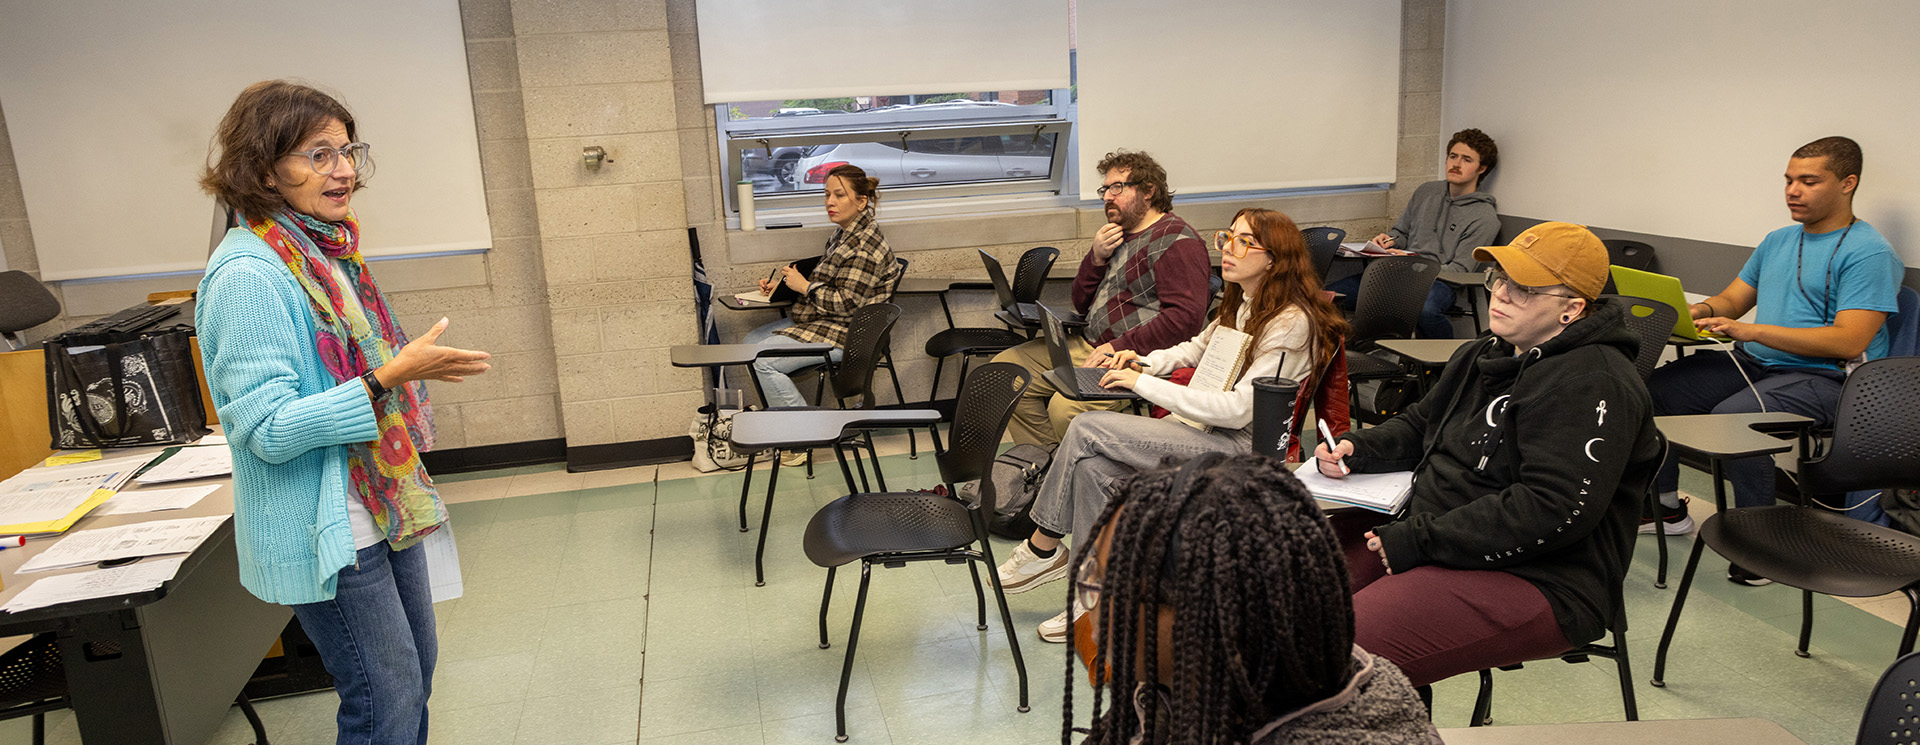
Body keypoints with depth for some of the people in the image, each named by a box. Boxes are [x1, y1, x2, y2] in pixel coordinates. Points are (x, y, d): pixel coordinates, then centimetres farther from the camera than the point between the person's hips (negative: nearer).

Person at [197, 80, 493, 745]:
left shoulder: (329, 251, 8)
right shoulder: (247, 276, -20)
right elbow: (268, 428, -25)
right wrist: (390, 376, -31)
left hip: (382, 508, 9)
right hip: (324, 532, -9)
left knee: (416, 668, 19)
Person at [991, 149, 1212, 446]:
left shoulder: (1176, 241, -10)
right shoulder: (1118, 234, 19)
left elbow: (1186, 316, -23)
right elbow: (1082, 305, 21)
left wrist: (1120, 347, -23)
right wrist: (1097, 257, 2)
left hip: (1136, 356, -10)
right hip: (1090, 345, 10)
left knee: (1065, 407, -32)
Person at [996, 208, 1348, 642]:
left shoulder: (1291, 322, -16)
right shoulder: (1243, 304, 12)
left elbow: (1239, 409, -23)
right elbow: (1197, 348, 31)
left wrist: (1144, 385, -20)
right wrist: (1144, 362, 10)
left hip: (1242, 447, -9)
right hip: (1206, 427, 9)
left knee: (1087, 430, -18)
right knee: (1094, 465, -16)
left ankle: (1043, 546, -1)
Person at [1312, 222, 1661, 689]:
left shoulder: (1593, 385, -16)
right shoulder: (1485, 356, 15)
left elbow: (1552, 513, -25)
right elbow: (1419, 428, 24)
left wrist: (1420, 541, -22)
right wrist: (1355, 448, 1)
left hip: (1534, 584, -9)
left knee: (1341, 650, -28)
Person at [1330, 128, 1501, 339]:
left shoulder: (1485, 217, 0)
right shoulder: (1426, 192, 19)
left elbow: (1459, 271, -7)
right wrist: (1389, 241, 6)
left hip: (1439, 282, -5)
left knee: (1424, 309, -44)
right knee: (1330, 293, -18)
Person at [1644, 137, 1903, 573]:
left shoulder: (1868, 253, -9)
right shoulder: (1778, 241, 17)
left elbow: (1849, 342, -19)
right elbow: (1733, 299, 21)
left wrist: (1753, 330, -26)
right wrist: (1700, 311, -5)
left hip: (1822, 378, -8)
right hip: (1753, 364, 8)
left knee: (1732, 415, -35)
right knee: (1654, 387, -6)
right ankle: (1666, 506, 8)